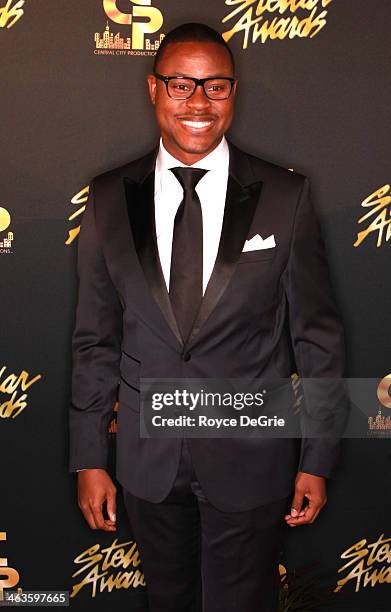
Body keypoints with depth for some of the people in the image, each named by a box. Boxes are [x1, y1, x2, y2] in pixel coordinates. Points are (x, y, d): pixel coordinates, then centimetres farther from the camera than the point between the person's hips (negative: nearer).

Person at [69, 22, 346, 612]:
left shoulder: (285, 197, -8)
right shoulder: (110, 199, -2)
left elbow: (318, 336, -4)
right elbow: (96, 338, 2)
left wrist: (317, 459, -3)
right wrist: (89, 457, 2)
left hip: (250, 457, -2)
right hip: (148, 456, 3)